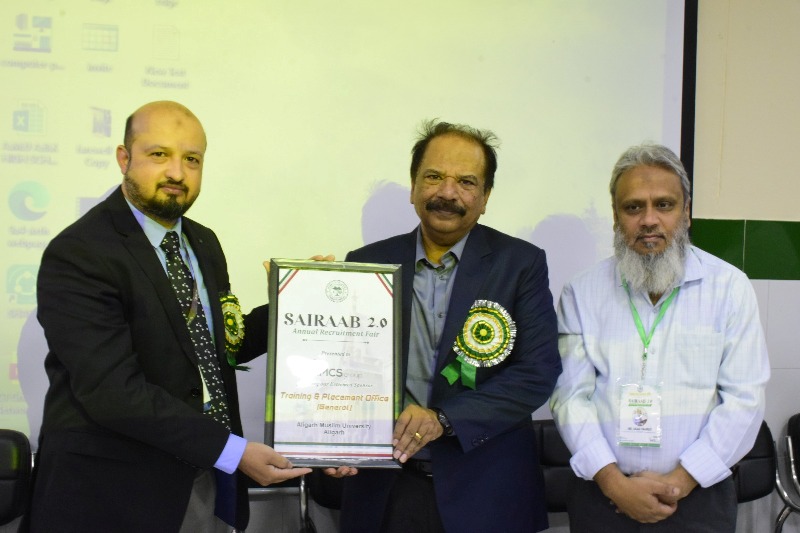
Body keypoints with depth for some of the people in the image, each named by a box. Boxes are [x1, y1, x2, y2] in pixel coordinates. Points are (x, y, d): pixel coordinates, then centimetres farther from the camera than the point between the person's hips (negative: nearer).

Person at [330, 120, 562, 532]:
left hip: (485, 491, -1)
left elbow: (538, 370, -9)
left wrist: (444, 418, -19)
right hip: (383, 490, 2)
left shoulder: (521, 263, -3)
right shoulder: (367, 264, 3)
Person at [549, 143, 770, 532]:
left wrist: (679, 481, -11)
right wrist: (614, 481, -13)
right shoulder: (582, 294, 1)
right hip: (602, 496, 1)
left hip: (698, 497, 0)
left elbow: (744, 398, -6)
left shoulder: (729, 287, -2)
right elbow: (571, 395, -3)